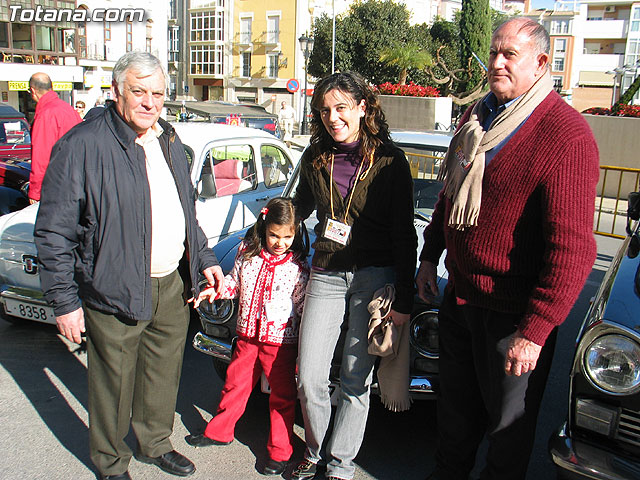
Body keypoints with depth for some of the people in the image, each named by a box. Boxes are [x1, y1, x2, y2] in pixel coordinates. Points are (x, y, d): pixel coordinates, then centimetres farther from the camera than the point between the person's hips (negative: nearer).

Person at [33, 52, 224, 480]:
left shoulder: (169, 140, 10)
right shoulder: (81, 146, -12)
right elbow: (53, 232, -11)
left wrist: (205, 259, 14)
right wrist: (65, 301, -12)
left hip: (174, 284, 6)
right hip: (117, 294, -6)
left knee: (164, 373, 20)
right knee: (115, 382, 10)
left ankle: (156, 444, 44)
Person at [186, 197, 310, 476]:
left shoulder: (298, 266, -9)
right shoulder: (248, 254, -1)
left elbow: (304, 307, -6)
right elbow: (234, 283, 12)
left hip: (281, 341, -3)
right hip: (248, 336, 4)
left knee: (282, 396, 6)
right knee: (235, 383, 18)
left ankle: (280, 452, 22)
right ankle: (219, 432, 39)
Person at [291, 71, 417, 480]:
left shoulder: (390, 160, -6)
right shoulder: (315, 158, 6)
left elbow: (404, 235, -5)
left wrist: (404, 300, -8)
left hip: (375, 277, -3)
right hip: (326, 275, 4)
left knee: (355, 380, 4)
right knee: (309, 378, 1)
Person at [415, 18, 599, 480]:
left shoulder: (566, 135, -20)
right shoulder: (478, 117, 7)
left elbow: (573, 247, -25)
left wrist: (534, 331, -26)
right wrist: (430, 255, 18)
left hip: (512, 312, -7)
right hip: (459, 295, 7)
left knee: (508, 421, 13)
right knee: (455, 403, 24)